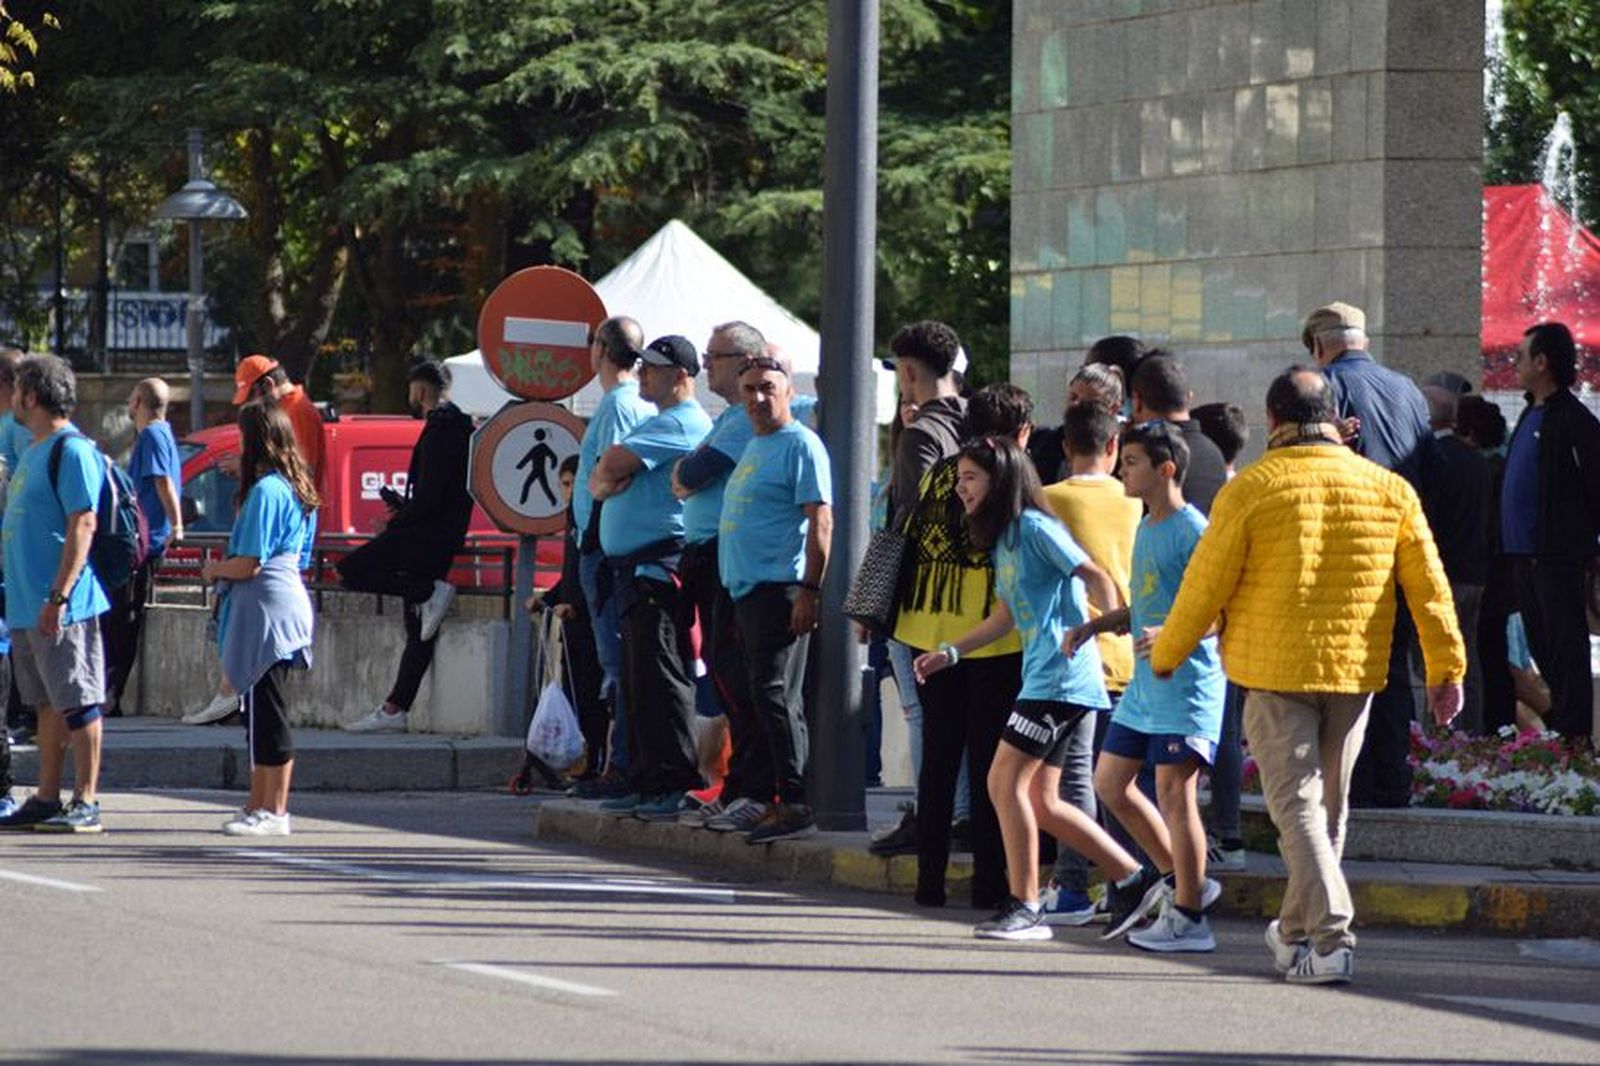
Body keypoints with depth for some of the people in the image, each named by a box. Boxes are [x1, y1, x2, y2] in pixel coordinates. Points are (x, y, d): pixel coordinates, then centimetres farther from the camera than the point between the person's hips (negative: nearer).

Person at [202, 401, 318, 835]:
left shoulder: (265, 491, -16)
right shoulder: (297, 490, 14)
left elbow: (249, 563, -20)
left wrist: (214, 569, 0)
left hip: (265, 608, -10)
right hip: (288, 600, 10)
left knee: (266, 716, -6)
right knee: (262, 716, 15)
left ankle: (273, 812, -4)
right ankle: (258, 805, 20)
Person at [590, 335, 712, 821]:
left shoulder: (679, 424, -11)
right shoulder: (659, 423, 23)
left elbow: (612, 464, -19)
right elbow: (599, 482, 20)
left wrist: (608, 474, 4)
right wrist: (605, 481, -3)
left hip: (660, 568, -11)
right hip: (635, 571, 11)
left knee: (661, 680, -12)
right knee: (639, 683, 11)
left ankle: (678, 786, -13)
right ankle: (646, 784, 15)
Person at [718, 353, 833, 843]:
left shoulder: (800, 445, -7)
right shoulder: (754, 447, 21)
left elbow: (820, 522, -14)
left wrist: (809, 589, -21)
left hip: (781, 589, -10)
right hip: (747, 588, 10)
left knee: (774, 692, -14)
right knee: (765, 696, 8)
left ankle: (795, 801, -16)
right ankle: (773, 797, 10)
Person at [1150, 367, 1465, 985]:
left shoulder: (1251, 490, -8)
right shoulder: (1389, 489, 2)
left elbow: (1205, 585, -4)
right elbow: (1428, 586, 4)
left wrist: (1166, 655, 10)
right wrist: (1446, 668, 10)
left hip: (1275, 668, -4)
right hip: (1355, 670, 4)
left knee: (1296, 801, -3)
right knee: (1328, 803, 17)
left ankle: (1330, 935, -17)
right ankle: (1298, 929, 29)